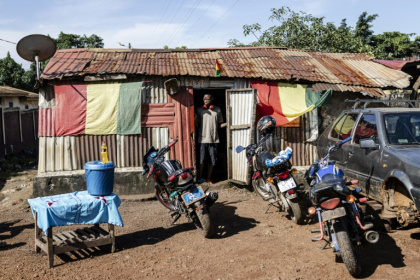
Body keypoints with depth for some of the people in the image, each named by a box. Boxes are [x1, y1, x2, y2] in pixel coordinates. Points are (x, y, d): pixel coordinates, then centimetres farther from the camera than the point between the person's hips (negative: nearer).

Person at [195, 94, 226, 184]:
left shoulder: (217, 110, 8)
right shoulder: (199, 110, 6)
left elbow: (219, 125, 11)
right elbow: (197, 124, 5)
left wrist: (227, 123, -6)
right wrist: (195, 118, -14)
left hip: (214, 139, 1)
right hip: (202, 139, -1)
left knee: (212, 160, 4)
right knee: (201, 159, -1)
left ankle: (208, 178, 18)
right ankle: (200, 177, 16)